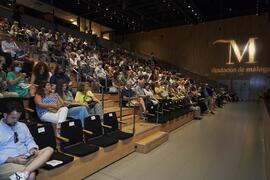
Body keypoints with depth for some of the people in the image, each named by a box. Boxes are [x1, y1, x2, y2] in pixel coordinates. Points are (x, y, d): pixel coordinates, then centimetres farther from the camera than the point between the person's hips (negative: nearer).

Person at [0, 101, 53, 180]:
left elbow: (29, 140, 17)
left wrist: (32, 149, -7)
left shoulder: (22, 126, 17)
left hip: (26, 158, 7)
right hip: (7, 163, -7)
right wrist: (14, 160, -19)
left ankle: (23, 173, -37)